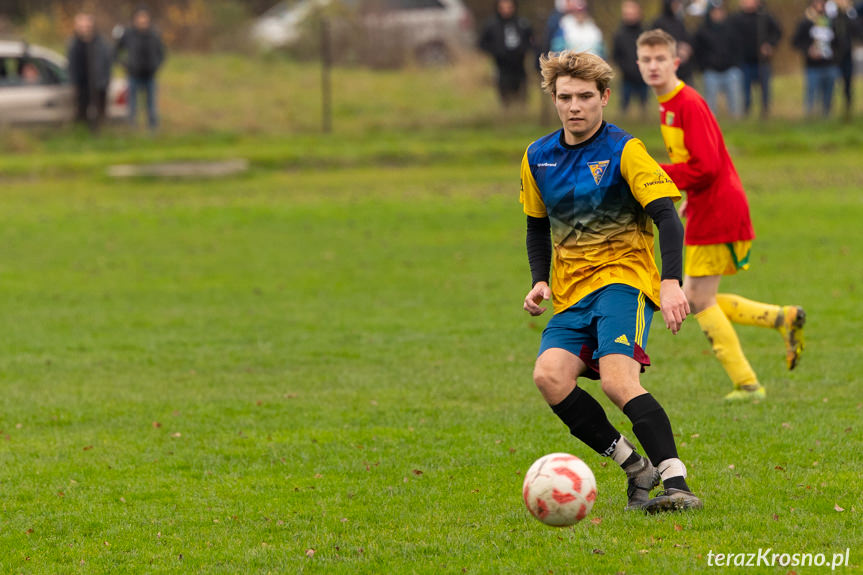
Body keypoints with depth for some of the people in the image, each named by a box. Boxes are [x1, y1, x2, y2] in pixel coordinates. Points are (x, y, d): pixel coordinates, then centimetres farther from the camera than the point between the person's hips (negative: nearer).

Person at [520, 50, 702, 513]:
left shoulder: (625, 151, -6)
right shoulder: (538, 158, 11)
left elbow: (667, 218, -13)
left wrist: (671, 283, -27)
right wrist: (540, 281, 8)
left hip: (624, 278, -5)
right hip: (572, 294, 5)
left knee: (618, 380, -29)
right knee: (550, 376, -21)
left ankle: (675, 481, -31)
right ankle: (636, 468, -10)